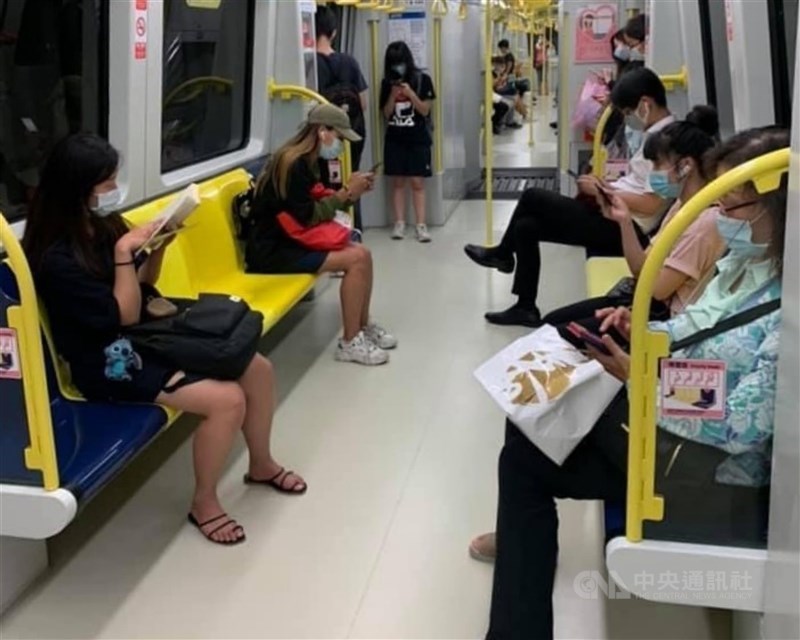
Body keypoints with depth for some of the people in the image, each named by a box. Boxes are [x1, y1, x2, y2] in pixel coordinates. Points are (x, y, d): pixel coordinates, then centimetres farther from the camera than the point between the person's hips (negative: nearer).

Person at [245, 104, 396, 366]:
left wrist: (350, 191, -2)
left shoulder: (308, 161, 11)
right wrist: (346, 193, -13)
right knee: (356, 259, -19)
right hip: (271, 249, -10)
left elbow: (319, 205, 11)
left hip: (291, 240, 10)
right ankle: (350, 342, -10)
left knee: (362, 254, -1)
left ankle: (364, 326, 13)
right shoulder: (293, 163, -20)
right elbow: (308, 217, -21)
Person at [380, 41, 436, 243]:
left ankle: (421, 224, -3)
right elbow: (386, 113, 4)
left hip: (418, 139, -2)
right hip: (394, 139, 3)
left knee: (417, 182, -4)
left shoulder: (422, 79, -3)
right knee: (398, 181, 3)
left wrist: (410, 93, -18)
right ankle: (399, 223, 7)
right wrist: (393, 95, -12)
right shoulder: (387, 83, 5)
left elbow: (425, 110, -5)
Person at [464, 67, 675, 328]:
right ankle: (525, 307, 17)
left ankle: (503, 253, 17)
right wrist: (607, 187, 3)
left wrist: (602, 192, -16)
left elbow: (651, 205, -24)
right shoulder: (658, 134, 13)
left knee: (533, 198, -6)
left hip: (625, 229, -10)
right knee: (526, 226, 6)